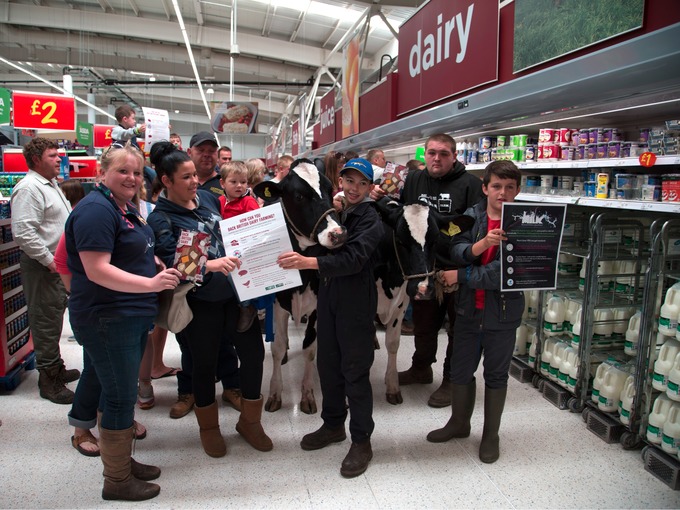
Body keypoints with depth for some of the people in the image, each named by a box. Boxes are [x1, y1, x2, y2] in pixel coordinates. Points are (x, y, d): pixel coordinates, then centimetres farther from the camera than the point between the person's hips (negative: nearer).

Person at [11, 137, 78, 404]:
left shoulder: (51, 185, 16)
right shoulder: (29, 188, -17)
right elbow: (23, 232, -25)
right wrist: (50, 260, -21)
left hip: (59, 263, 10)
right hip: (42, 267, -10)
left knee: (55, 316, 18)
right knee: (46, 321, -2)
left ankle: (56, 367, 32)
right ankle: (48, 380, 8)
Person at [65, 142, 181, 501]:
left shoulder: (124, 208, 13)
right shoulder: (96, 210, -18)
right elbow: (96, 270, -26)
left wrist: (162, 266, 9)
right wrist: (151, 283, -33)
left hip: (131, 316, 10)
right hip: (107, 319, -10)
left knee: (123, 392, 19)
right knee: (120, 395, 0)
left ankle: (123, 460, 36)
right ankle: (117, 481, 16)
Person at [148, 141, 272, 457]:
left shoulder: (208, 198, 4)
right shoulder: (161, 218, -11)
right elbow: (173, 262, -24)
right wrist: (210, 265, -38)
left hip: (236, 291, 5)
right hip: (200, 301, -5)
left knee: (254, 352, 7)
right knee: (204, 363, 10)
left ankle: (249, 421, 29)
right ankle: (209, 427, 34)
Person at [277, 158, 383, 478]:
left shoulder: (370, 220, -11)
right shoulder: (334, 211, 11)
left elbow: (353, 259, -27)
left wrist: (308, 262, -38)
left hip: (357, 302, -6)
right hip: (328, 296, 7)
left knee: (355, 370, 0)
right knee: (328, 364, 15)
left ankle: (361, 441, 16)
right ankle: (333, 424, 34)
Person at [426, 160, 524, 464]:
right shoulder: (471, 216, -1)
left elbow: (503, 272, -20)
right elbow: (457, 250, -13)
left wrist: (460, 276, -15)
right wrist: (479, 245, -32)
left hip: (503, 313, -3)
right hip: (469, 310, 3)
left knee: (496, 375, 13)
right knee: (460, 371, 16)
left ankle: (490, 435, 33)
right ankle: (459, 423, 40)